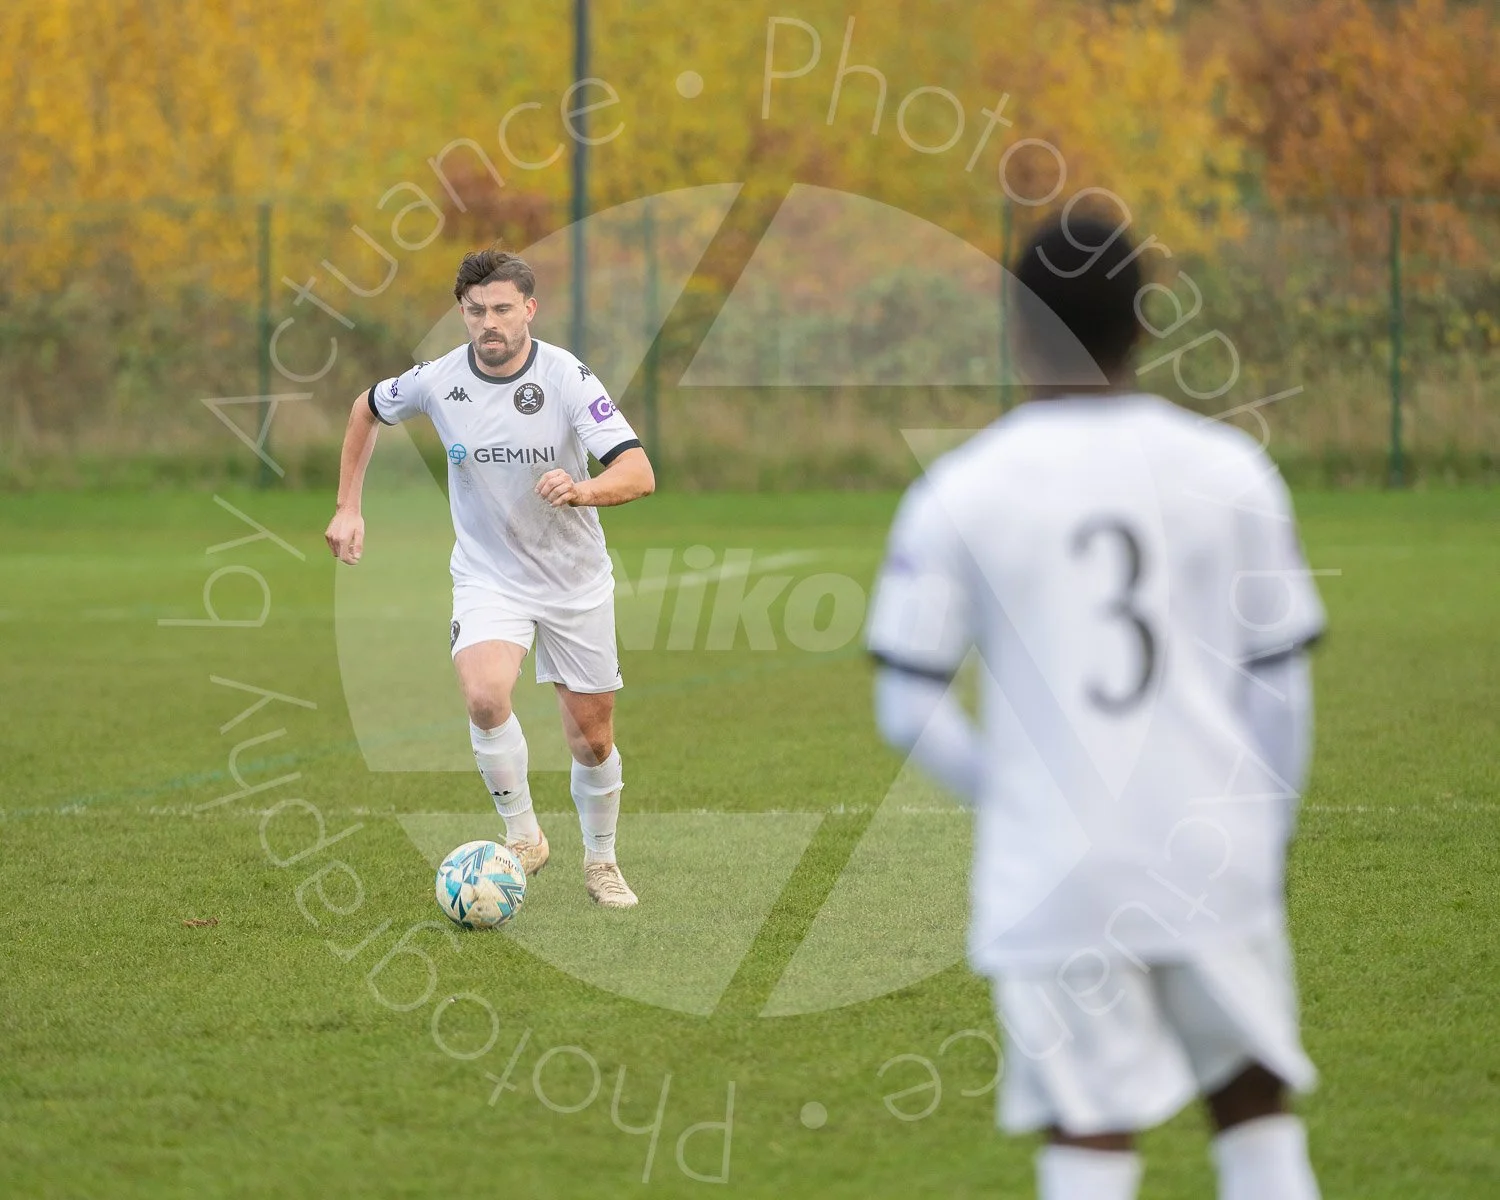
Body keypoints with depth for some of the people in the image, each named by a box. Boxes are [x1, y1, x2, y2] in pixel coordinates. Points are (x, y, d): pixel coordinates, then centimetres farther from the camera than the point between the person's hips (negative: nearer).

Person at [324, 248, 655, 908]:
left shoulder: (568, 378, -18)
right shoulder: (438, 380, -10)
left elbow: (639, 473, -26)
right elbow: (367, 408, 13)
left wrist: (584, 490, -47)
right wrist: (348, 507, 8)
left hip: (576, 582, 0)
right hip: (487, 577, 0)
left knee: (592, 739, 7)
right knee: (485, 694, -28)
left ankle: (600, 860, 33)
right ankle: (523, 835, -9)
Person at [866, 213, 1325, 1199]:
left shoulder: (957, 495, -4)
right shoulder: (1231, 471, 1)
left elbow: (909, 710, -2)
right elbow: (1280, 686, 4)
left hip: (1054, 884, -1)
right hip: (1214, 861, 2)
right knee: (1257, 1112, 15)